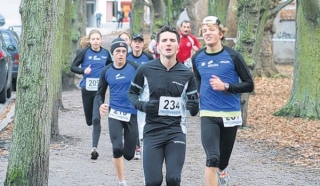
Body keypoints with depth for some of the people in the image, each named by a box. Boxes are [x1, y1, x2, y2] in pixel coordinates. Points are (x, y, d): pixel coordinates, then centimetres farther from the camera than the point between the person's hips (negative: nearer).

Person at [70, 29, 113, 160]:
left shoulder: (106, 53, 2)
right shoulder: (84, 52, -3)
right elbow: (73, 67, 0)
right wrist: (83, 70, -18)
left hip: (99, 90, -1)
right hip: (87, 89, 1)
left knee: (96, 119, -13)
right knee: (89, 120, 12)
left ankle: (94, 148, -13)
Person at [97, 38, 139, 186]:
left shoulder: (134, 68, -7)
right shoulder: (106, 71, 3)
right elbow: (100, 92, 12)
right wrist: (101, 104, -8)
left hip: (133, 114, -1)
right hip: (115, 113, 1)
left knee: (129, 154, 3)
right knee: (117, 148, -17)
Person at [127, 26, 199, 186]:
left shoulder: (187, 74, 3)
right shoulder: (145, 70, -2)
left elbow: (193, 100, 13)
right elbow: (132, 93, 11)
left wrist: (193, 108, -11)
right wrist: (142, 105, -9)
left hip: (176, 131, 1)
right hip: (152, 131, -1)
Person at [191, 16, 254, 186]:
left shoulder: (233, 56, -6)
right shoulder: (197, 58, 2)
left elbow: (249, 85, -4)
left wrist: (225, 86, -16)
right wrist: (201, 95, 6)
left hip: (230, 114, 0)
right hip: (208, 115, 0)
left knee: (223, 158, 16)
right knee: (212, 159, -18)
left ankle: (221, 171, 51)